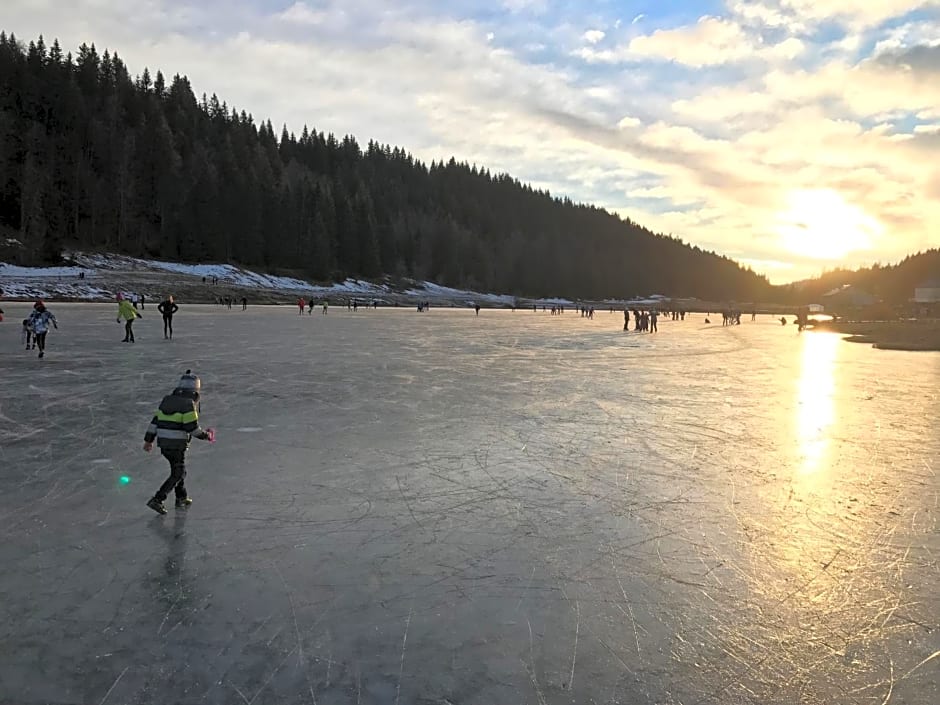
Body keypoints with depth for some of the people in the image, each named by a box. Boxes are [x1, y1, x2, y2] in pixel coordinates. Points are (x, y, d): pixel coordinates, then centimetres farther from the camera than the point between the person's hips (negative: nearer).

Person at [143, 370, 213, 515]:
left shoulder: (167, 400, 9)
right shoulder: (188, 404, -14)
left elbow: (155, 420, 10)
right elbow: (191, 427, -18)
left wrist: (149, 440, 15)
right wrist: (205, 435, -2)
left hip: (163, 443, 8)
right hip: (177, 445, -8)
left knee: (178, 469, 22)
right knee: (177, 474, 2)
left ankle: (182, 498, 30)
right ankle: (157, 500, -5)